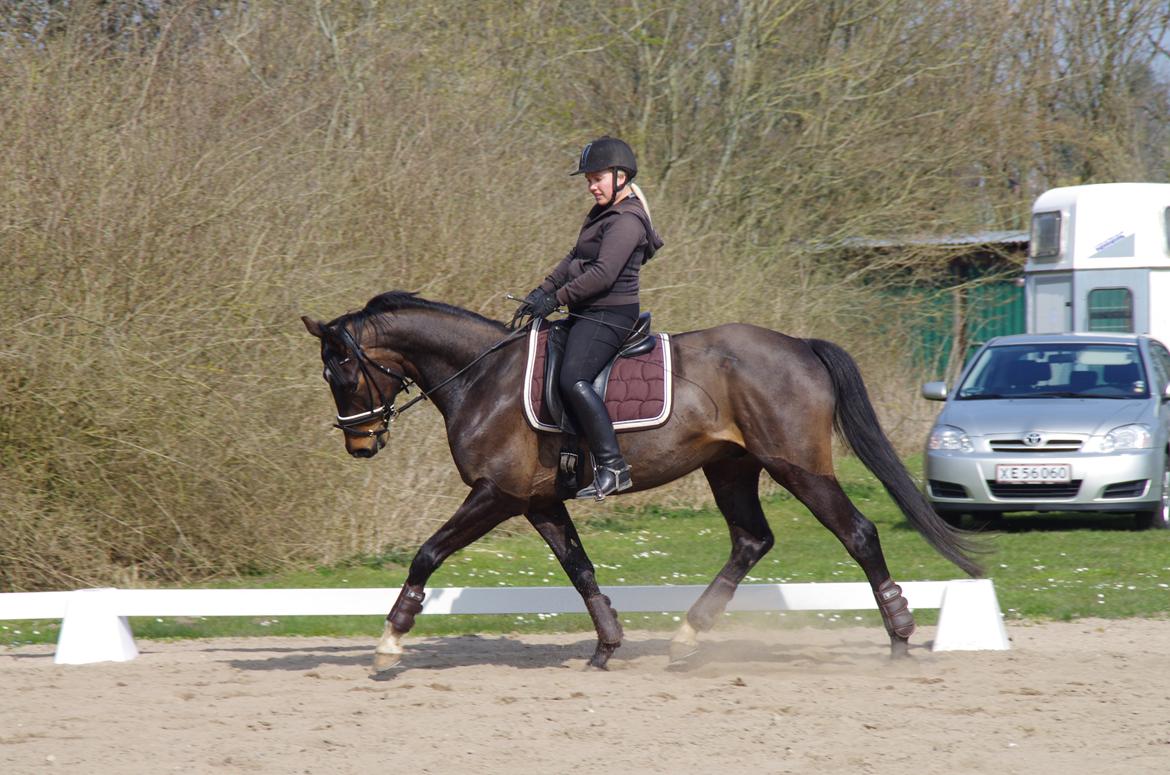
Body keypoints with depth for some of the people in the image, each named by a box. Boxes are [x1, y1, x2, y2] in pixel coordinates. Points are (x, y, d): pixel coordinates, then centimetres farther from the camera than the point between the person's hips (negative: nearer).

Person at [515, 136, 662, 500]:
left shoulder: (627, 221, -14)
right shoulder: (603, 215, 19)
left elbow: (603, 273, -22)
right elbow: (574, 260, 22)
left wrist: (557, 298, -17)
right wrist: (542, 290, 8)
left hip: (608, 315, -11)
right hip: (588, 315, 11)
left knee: (573, 380, -28)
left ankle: (612, 467, -31)